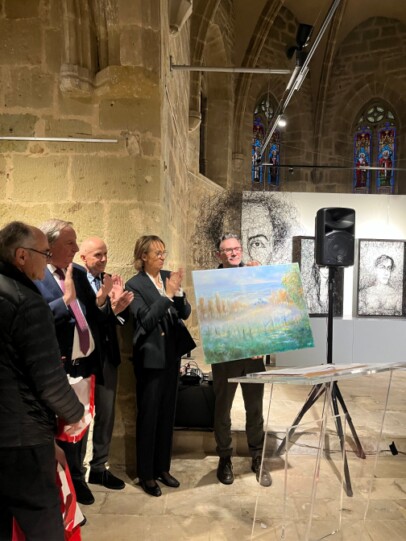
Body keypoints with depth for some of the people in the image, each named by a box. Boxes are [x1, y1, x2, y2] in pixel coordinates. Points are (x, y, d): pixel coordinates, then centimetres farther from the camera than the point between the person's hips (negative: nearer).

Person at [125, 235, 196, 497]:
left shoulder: (169, 277, 5)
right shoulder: (135, 284, -11)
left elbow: (185, 313, 3)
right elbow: (146, 320, -19)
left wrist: (179, 292, -14)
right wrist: (168, 294, -23)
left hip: (172, 354, 6)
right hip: (150, 357, -5)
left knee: (168, 414, 15)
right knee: (148, 416, 6)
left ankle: (163, 468, 31)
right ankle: (146, 474, 22)